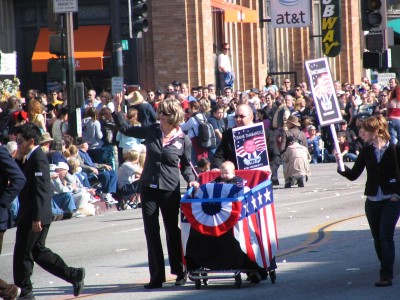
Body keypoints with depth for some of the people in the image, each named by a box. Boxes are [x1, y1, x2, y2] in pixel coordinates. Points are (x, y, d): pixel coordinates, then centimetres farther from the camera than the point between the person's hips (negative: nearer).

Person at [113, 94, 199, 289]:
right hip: (148, 187, 3)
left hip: (170, 190, -3)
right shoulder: (152, 131, 1)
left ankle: (179, 272, 22)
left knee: (172, 231, 7)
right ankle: (157, 275, 5)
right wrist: (117, 110, 2)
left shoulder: (183, 140, -5)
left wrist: (191, 180, -11)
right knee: (151, 231, 0)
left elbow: (186, 166, 7)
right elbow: (126, 129, 13)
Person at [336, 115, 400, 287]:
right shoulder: (366, 151, 4)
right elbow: (353, 175, 4)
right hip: (372, 201, 5)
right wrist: (341, 166, -13)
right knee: (377, 239, 9)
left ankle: (386, 275, -15)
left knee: (385, 236, -14)